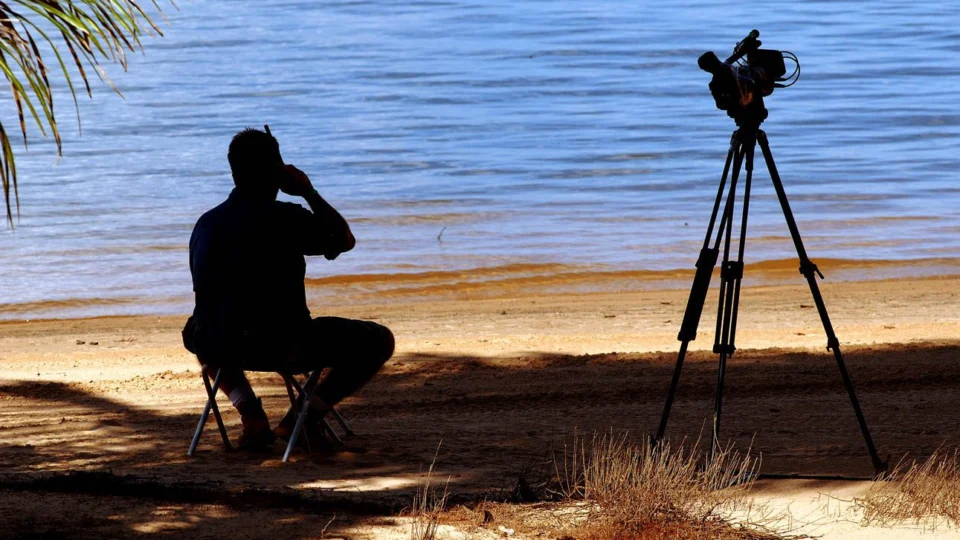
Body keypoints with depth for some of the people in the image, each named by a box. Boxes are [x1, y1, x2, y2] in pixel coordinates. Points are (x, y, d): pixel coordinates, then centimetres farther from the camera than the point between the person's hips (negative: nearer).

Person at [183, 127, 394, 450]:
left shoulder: (206, 223, 6)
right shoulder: (286, 219, -10)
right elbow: (345, 240, 8)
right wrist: (308, 192, 15)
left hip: (220, 349, 5)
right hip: (284, 349, -4)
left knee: (196, 330, 41)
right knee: (378, 341, 14)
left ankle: (250, 414, 19)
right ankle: (303, 417, 5)